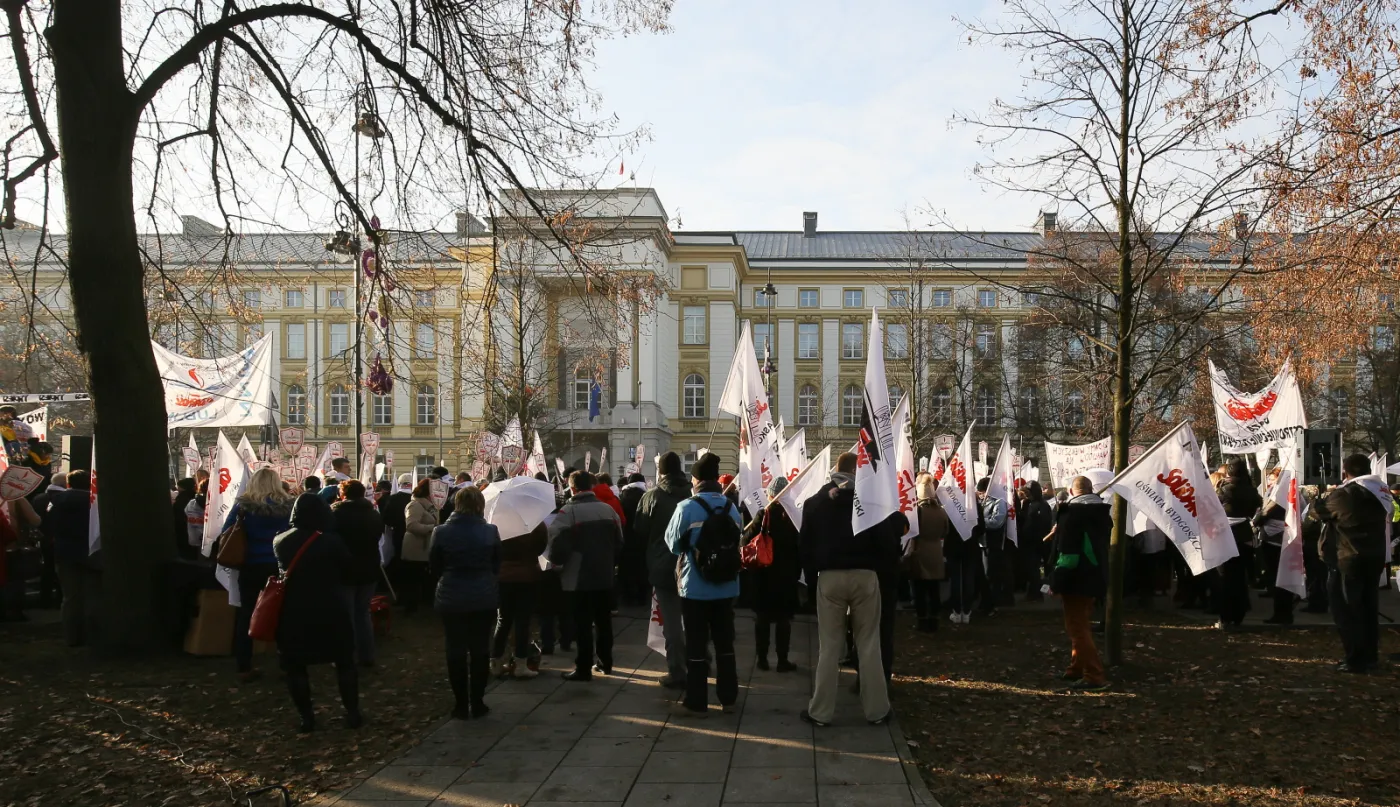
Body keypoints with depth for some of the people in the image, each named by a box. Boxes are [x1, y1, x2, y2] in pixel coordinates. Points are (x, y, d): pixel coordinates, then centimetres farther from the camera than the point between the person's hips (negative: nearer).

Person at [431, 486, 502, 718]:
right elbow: (497, 566, 4)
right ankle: (477, 703, 14)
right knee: (480, 649, 9)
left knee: (456, 650, 9)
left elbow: (434, 566, 3)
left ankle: (461, 704, 13)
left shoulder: (441, 532, -9)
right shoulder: (490, 532, -8)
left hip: (452, 598, 0)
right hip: (484, 598, 0)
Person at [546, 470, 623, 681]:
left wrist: (550, 557, 3)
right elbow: (619, 544, 9)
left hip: (578, 578, -5)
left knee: (583, 624, 1)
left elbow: (557, 546, -18)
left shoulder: (568, 512, -15)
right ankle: (605, 663, 28)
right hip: (604, 576, 5)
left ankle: (583, 668, 5)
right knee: (603, 621, 17)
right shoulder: (608, 509, 3)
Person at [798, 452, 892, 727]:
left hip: (830, 576, 1)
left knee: (829, 646, 5)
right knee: (869, 645, 6)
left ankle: (821, 711, 8)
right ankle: (877, 710, 10)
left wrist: (811, 574, 14)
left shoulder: (815, 502, 6)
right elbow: (883, 537, -1)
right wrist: (877, 567, 11)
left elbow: (805, 543, 7)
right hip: (864, 575, -1)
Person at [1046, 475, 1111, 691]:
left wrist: (1058, 581, -17)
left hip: (1076, 578, -9)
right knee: (1082, 626, 19)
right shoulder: (1102, 512, 11)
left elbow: (1067, 550, -21)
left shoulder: (1072, 512, -15)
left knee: (1077, 627, -5)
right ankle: (1077, 669, 27)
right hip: (1094, 576, 9)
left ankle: (1095, 676, -8)